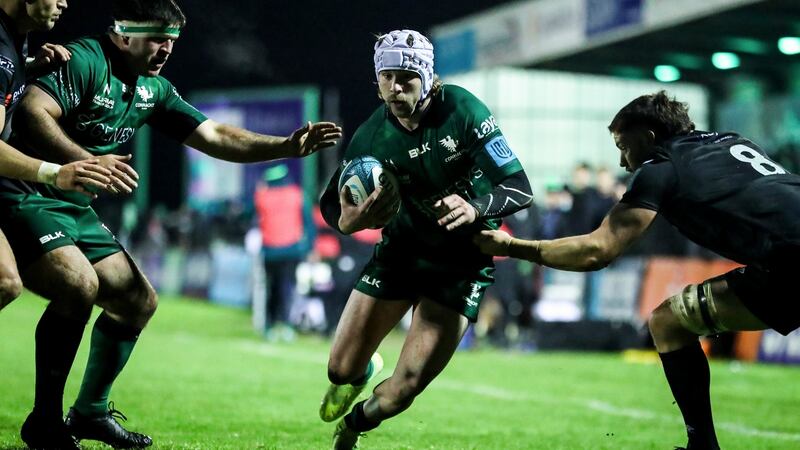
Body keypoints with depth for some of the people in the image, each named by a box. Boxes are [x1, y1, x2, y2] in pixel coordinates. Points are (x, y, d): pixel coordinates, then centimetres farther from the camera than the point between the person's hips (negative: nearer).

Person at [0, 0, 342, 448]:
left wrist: (288, 146, 3)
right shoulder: (84, 59, -15)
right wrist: (86, 161, -39)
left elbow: (215, 137, 13)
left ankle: (91, 412, 23)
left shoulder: (154, 89, 11)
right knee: (79, 285, -30)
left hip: (76, 210, 10)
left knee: (139, 301, 10)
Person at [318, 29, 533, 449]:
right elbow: (330, 202, -2)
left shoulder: (463, 111, -22)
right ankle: (363, 372, 43)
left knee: (406, 387, -9)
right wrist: (348, 220, -27)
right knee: (342, 369, 3)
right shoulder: (371, 138, -15)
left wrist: (475, 209, -43)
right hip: (403, 249, 2)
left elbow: (520, 189, -22)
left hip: (460, 264, -2)